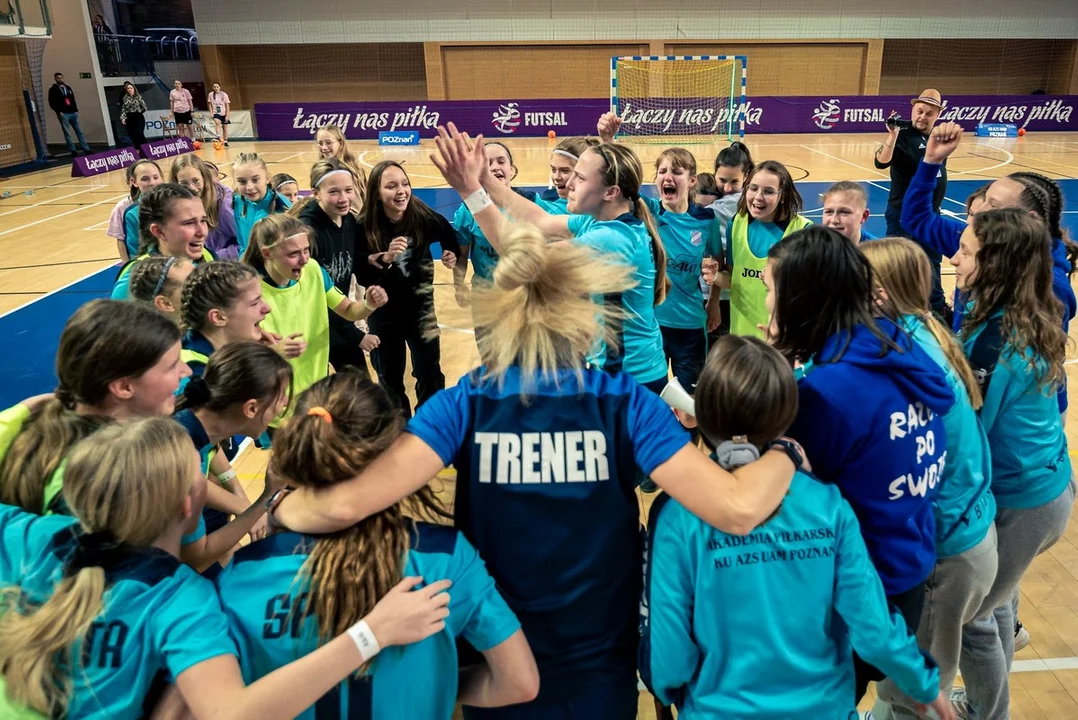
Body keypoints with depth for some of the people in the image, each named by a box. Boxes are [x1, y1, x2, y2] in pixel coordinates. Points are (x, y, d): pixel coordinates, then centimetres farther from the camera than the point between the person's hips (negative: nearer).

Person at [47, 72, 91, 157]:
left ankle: (86, 149, 4)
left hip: (73, 113, 5)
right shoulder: (53, 90, 2)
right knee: (67, 133, -3)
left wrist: (76, 110, 9)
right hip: (63, 114, -5)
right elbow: (52, 103, -4)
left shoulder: (68, 87, 18)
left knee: (79, 131, 3)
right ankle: (73, 151, -3)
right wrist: (58, 111, -13)